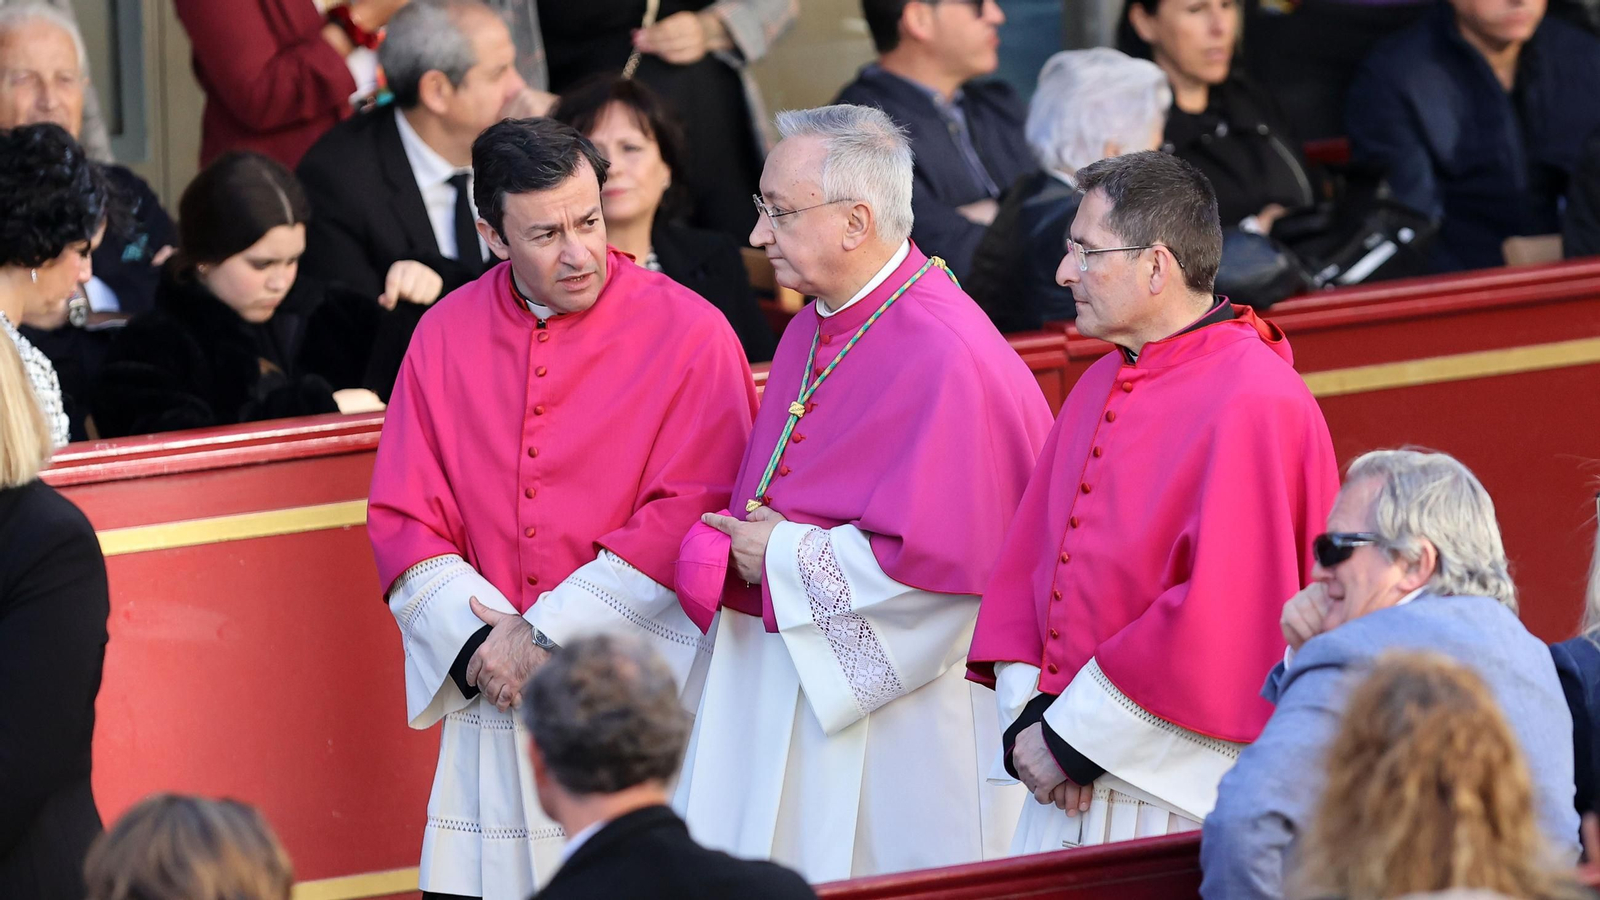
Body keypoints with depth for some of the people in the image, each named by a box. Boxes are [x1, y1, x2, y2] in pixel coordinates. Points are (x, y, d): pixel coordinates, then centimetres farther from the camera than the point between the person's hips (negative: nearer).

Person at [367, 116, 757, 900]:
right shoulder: (445, 336, 6)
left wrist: (545, 635, -13)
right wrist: (480, 640, -11)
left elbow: (689, 514, -11)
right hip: (492, 699, 3)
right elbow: (402, 519, 6)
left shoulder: (690, 335, -5)